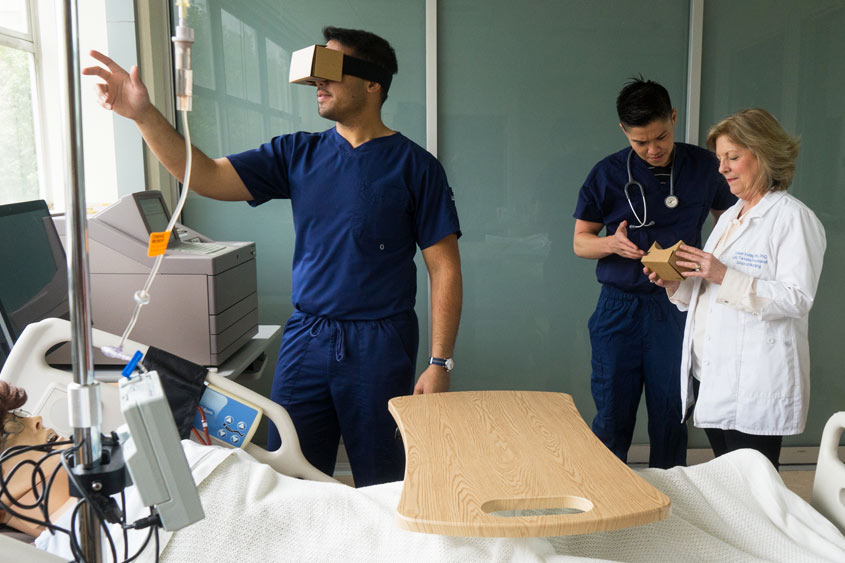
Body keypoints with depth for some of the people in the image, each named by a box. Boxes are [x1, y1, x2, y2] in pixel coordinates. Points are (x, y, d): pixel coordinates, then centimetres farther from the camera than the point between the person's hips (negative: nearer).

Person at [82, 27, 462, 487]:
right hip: (305, 335, 4)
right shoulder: (297, 154, 8)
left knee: (380, 484, 8)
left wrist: (439, 363, -10)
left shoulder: (414, 166, -4)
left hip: (379, 344, -3)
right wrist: (143, 114, -12)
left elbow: (445, 269, -5)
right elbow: (208, 178, 1)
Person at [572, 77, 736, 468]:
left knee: (671, 414, 7)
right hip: (620, 308, 0)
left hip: (677, 308, 0)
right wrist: (612, 243, -17)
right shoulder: (608, 174, 1)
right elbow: (580, 241, 5)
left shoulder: (703, 166, 3)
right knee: (612, 416, 5)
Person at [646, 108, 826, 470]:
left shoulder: (793, 217, -8)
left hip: (754, 384, -8)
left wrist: (724, 276, -23)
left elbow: (798, 299, -18)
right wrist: (676, 284, 1)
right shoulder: (731, 216, 18)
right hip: (710, 374, 8)